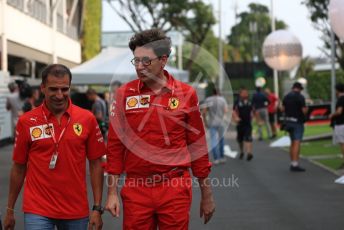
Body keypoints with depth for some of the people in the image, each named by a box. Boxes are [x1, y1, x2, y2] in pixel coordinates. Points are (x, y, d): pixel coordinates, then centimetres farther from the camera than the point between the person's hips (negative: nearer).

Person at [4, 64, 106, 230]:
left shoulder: (87, 119, -1)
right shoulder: (26, 121, -2)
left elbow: (95, 164, 3)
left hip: (77, 211, 2)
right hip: (37, 211, -1)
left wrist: (97, 208, -1)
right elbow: (19, 167, 5)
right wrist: (10, 210, 9)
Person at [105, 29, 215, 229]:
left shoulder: (186, 93, 0)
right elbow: (115, 145, 4)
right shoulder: (124, 94, 1)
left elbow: (198, 146, 5)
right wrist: (112, 192, 1)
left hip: (175, 190, 0)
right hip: (136, 190, 1)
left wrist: (207, 194, 8)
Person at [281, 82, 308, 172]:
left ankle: (292, 163, 19)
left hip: (288, 121, 7)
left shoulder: (286, 97, 8)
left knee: (293, 143, 16)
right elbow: (304, 110, -15)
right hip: (297, 122, -7)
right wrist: (306, 109, 6)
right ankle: (295, 165, -15)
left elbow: (282, 109, 9)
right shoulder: (300, 97, -12)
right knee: (297, 143, -9)